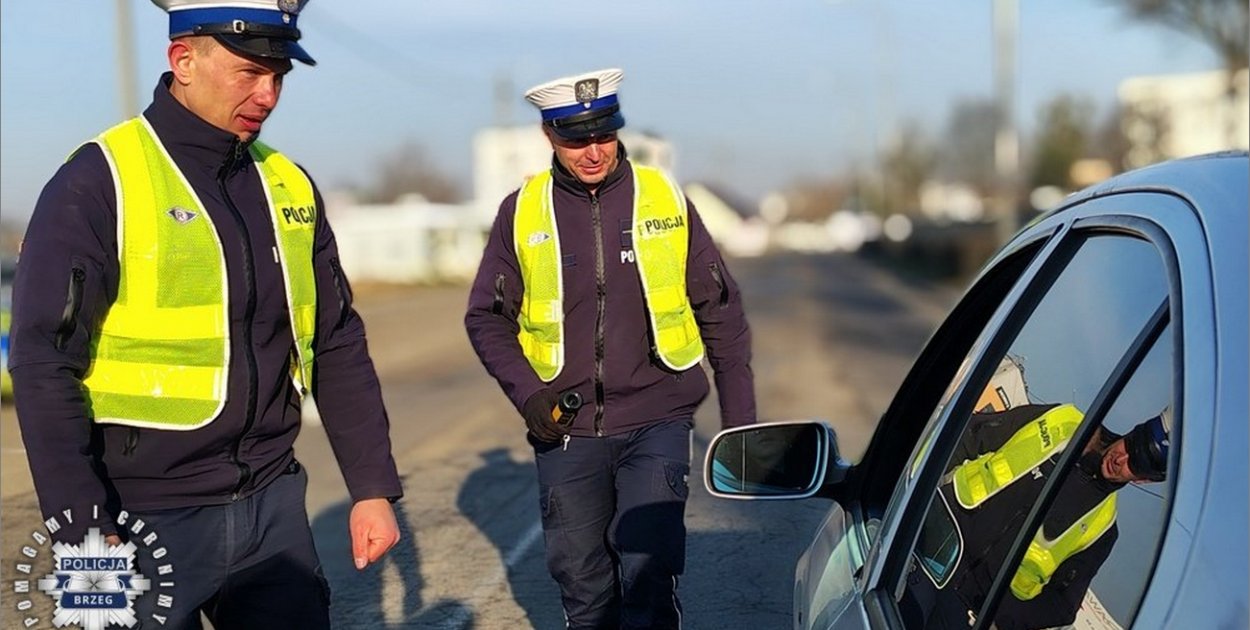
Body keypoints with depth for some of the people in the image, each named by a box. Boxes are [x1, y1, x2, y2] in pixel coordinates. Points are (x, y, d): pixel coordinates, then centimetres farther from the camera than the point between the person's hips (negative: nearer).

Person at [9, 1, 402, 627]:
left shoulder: (290, 187, 7)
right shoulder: (99, 182, -9)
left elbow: (339, 349, 11)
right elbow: (44, 364, -12)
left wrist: (373, 487, 8)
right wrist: (84, 528, -16)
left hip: (273, 507, 5)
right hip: (146, 524, -5)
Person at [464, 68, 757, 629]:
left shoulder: (665, 200, 0)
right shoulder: (522, 212, 1)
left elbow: (721, 312, 6)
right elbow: (486, 317, 8)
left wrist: (740, 419, 4)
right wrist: (526, 391, -9)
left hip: (656, 423, -1)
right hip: (566, 434, 2)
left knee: (648, 569, -13)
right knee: (581, 583, 11)